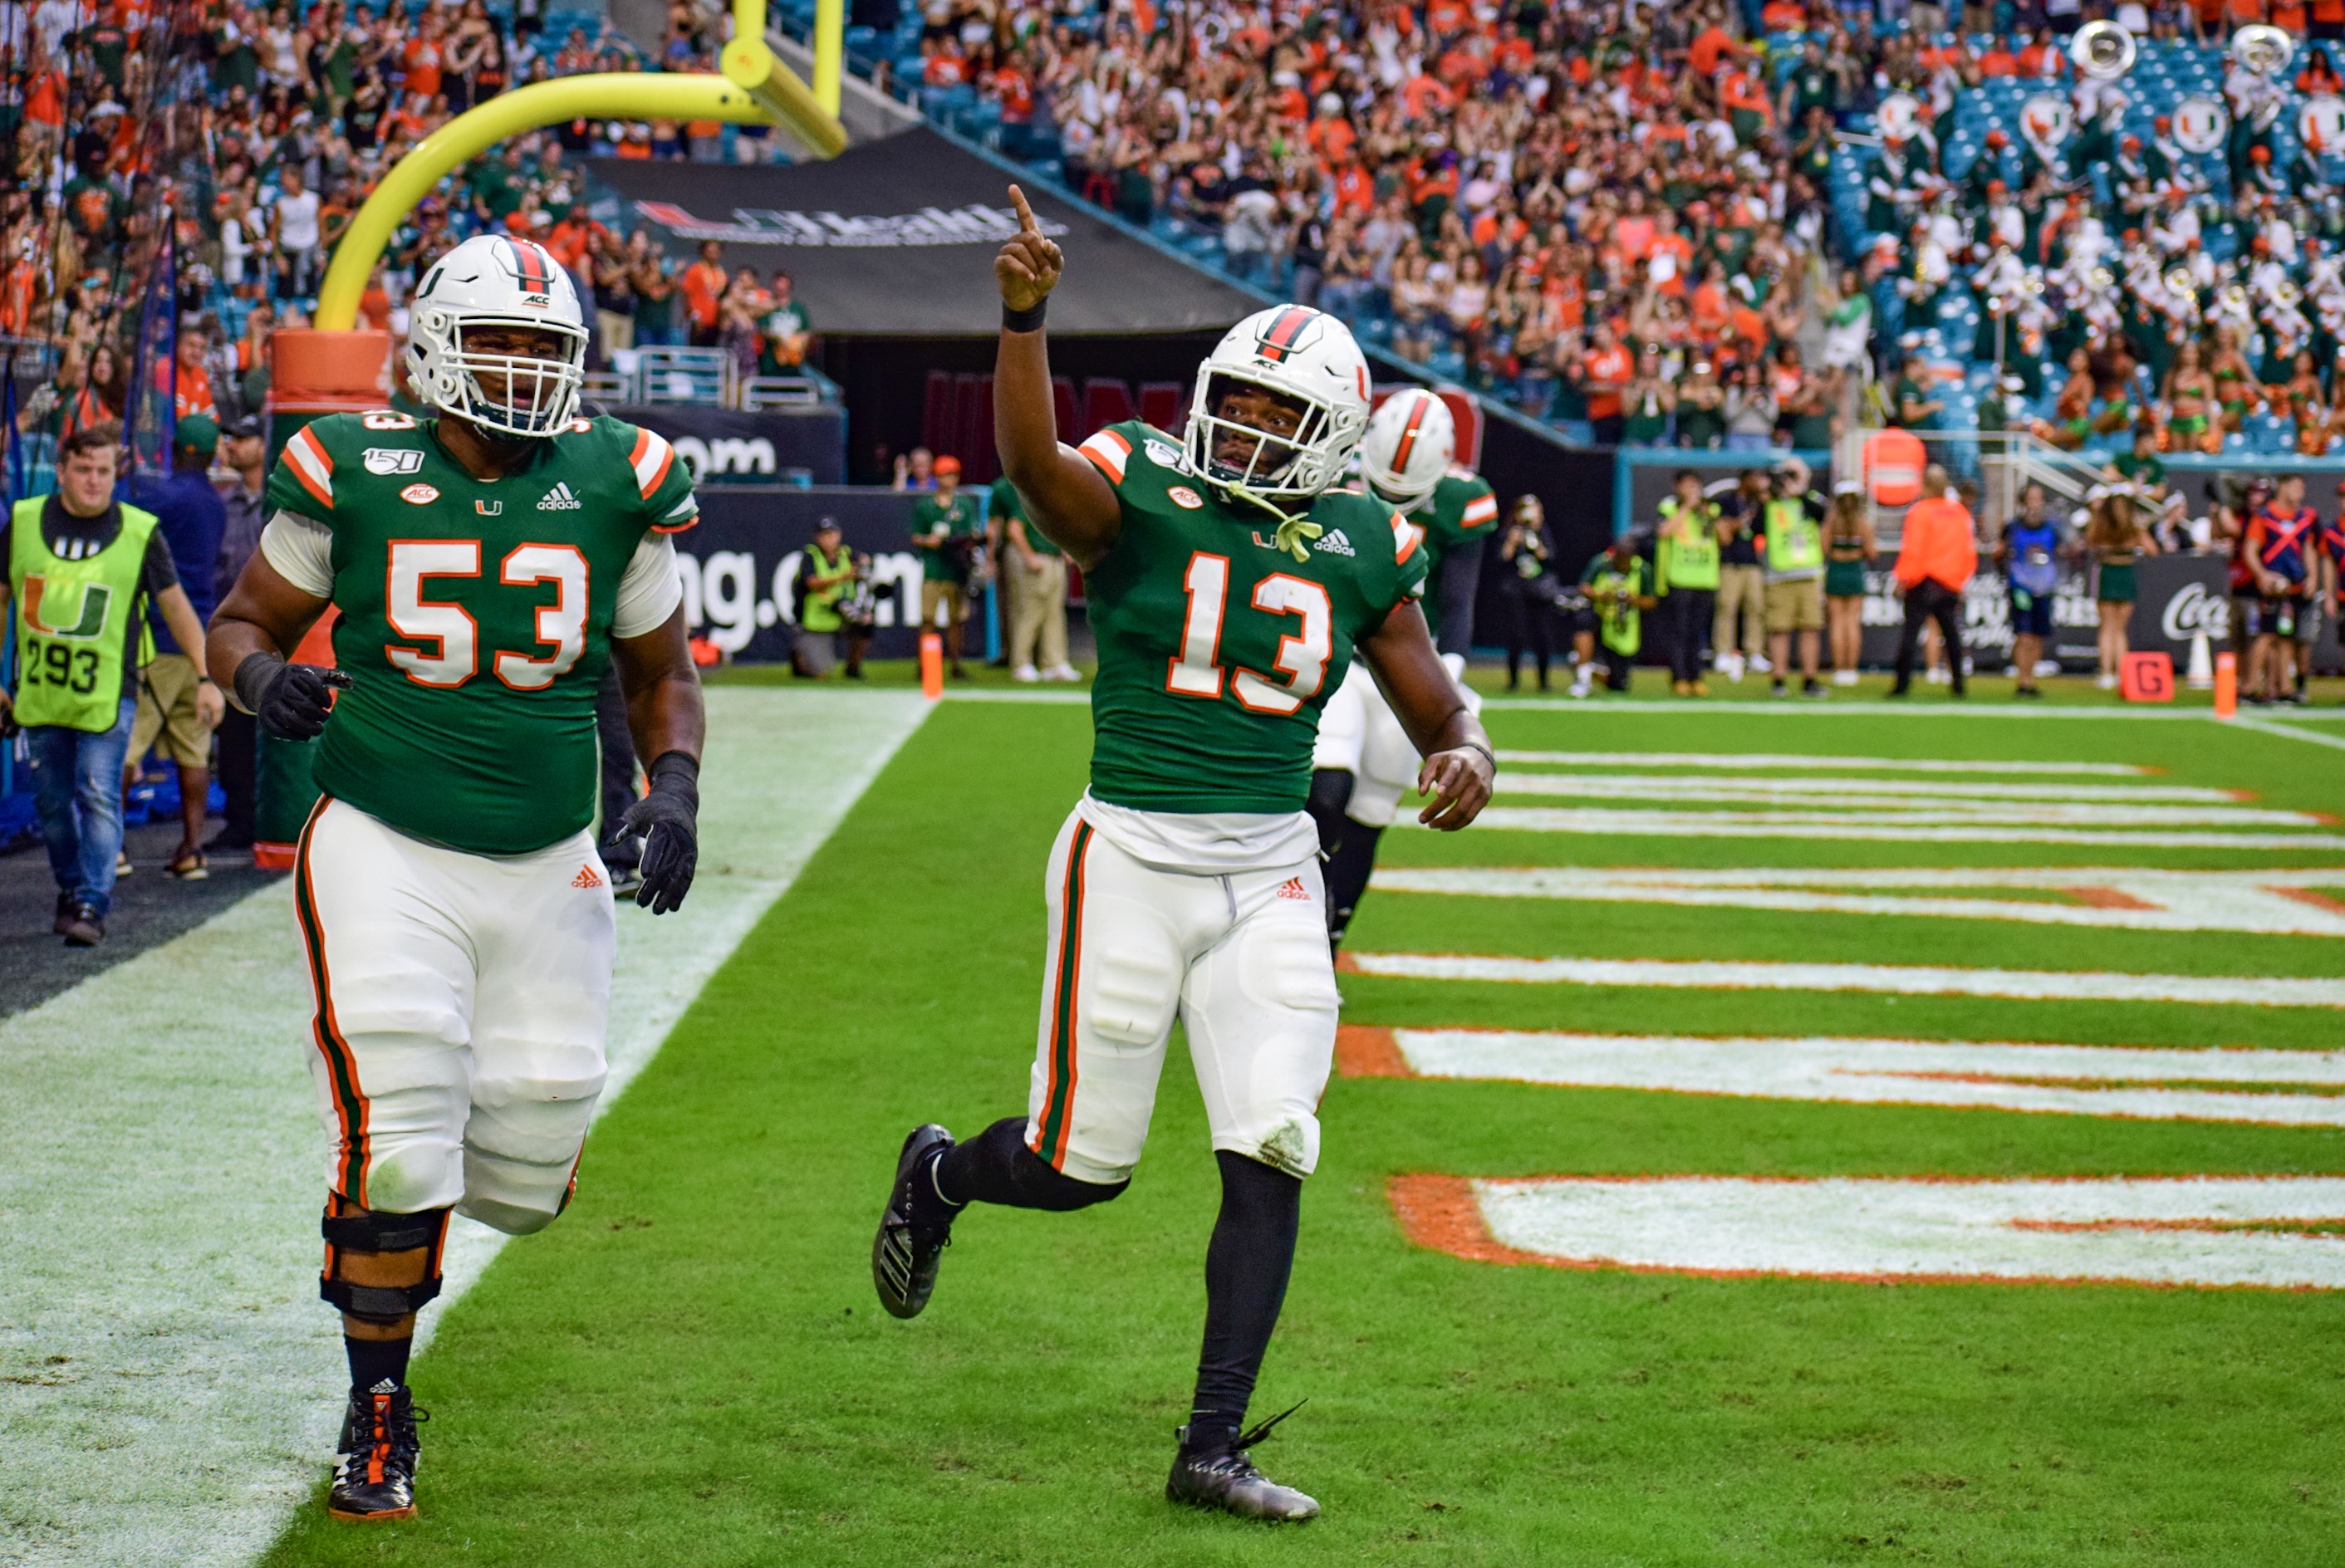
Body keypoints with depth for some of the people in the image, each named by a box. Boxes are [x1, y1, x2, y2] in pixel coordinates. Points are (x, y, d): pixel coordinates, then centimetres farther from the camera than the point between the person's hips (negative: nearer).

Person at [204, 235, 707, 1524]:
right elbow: (241, 623, 6)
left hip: (547, 869, 3)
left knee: (524, 1176, 6)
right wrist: (264, 676, -17)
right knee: (395, 1145, -12)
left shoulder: (615, 482, -1)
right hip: (384, 849, -3)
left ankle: (383, 1214, 42)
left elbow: (659, 672, 11)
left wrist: (672, 789, -7)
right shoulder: (353, 474, -7)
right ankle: (376, 1420, 7)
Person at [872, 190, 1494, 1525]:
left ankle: (1214, 1444, 1)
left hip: (1272, 876, 3)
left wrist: (1466, 762, -12)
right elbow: (1034, 463, -30)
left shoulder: (1361, 553, 5)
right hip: (1133, 859, -3)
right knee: (1084, 1167, 4)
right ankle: (938, 1176, 39)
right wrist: (1025, 317, -45)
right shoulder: (1139, 494, -6)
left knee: (1270, 1156, -7)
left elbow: (1441, 717, 13)